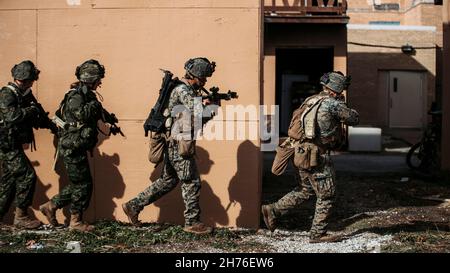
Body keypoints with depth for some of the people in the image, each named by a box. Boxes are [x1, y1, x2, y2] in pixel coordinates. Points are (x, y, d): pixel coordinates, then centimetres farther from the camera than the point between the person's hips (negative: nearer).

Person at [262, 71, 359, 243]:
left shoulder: (312, 100, 13)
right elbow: (354, 119, -2)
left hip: (302, 152, 9)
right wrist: (348, 110, 14)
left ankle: (274, 211, 21)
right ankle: (318, 234, 11)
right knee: (326, 195, 4)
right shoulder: (333, 103, -12)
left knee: (306, 190, 23)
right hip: (316, 156, -9)